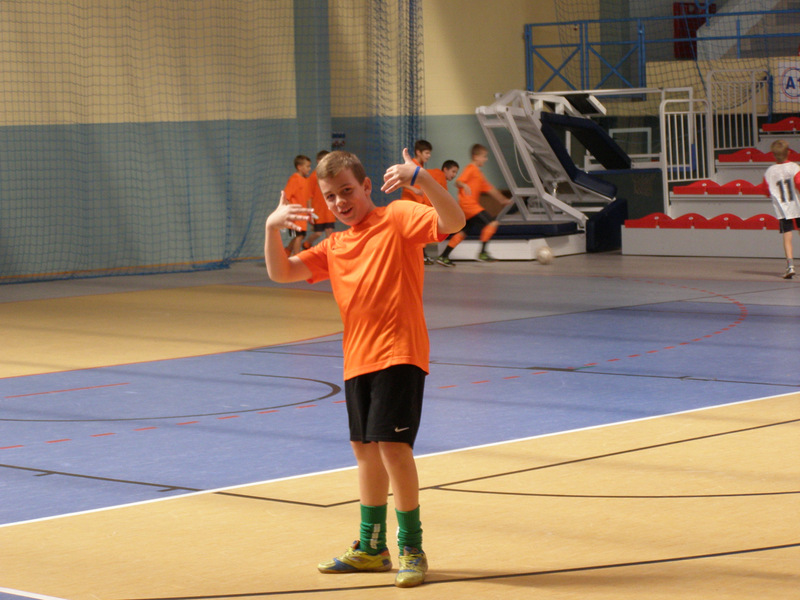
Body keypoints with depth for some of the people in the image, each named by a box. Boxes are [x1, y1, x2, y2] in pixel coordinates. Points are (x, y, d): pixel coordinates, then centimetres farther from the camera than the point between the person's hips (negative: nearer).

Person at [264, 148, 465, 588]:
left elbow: (453, 222, -19)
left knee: (392, 446, -14)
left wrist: (421, 178, -33)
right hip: (357, 360, 8)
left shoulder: (398, 218, -3)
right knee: (364, 449, 15)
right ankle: (372, 548, 28)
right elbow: (281, 273, 12)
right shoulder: (334, 247, 17)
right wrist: (272, 228, -4)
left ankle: (412, 547, -2)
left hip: (399, 353, -8)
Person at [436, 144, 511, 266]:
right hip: (468, 204, -10)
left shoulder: (478, 172, 22)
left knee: (463, 233, 12)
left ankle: (443, 257, 14)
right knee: (492, 223, -15)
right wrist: (464, 186, -40)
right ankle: (483, 252, -14)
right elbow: (458, 182, -18)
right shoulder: (471, 169, -7)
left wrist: (503, 200, 35)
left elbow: (489, 189, 30)